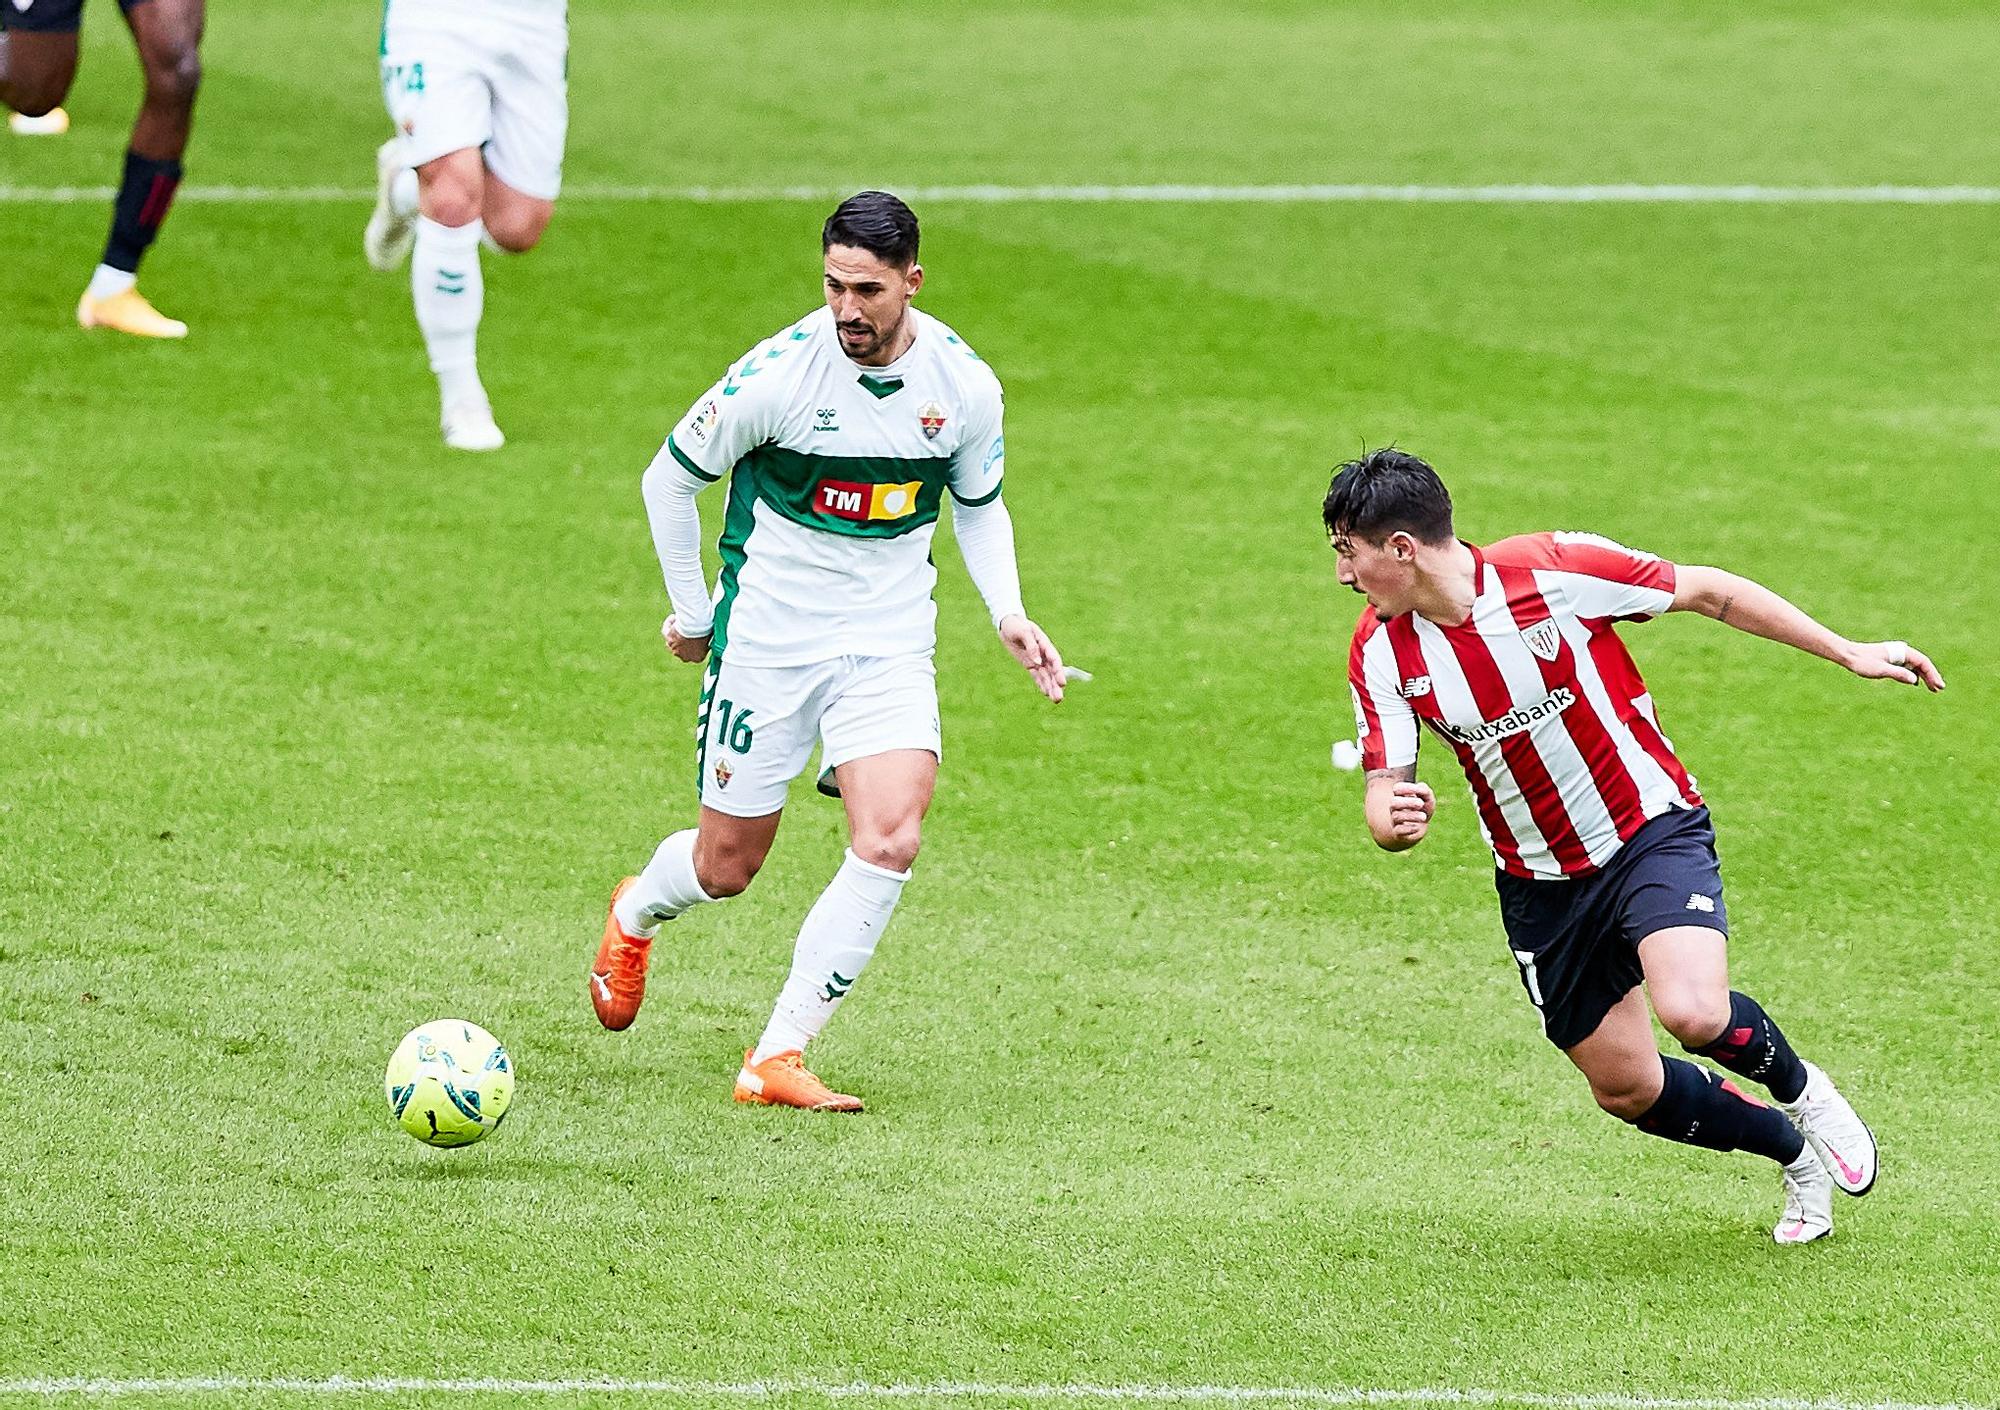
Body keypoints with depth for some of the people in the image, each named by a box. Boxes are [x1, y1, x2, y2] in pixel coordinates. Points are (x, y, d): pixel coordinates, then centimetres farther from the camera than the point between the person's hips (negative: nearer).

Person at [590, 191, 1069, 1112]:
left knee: (891, 841, -19)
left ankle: (776, 1059, -9)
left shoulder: (965, 385, -8)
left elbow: (978, 505, 13)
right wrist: (691, 613, 3)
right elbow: (669, 478, -3)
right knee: (726, 867, 7)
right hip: (767, 637, -2)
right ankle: (635, 914, 46)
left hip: (890, 640, 2)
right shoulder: (779, 373, -18)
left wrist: (1006, 612, -2)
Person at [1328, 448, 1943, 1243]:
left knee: (1694, 1013, -29)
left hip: (1652, 832, -5)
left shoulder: (1554, 570, -21)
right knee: (1627, 1089, 6)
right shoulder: (1380, 651, -10)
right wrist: (1394, 821, -37)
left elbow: (1711, 593, -9)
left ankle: (1802, 1090, 6)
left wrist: (1848, 653, -8)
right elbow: (1386, 790, -11)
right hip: (1542, 887, 5)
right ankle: (1799, 1155, 34)